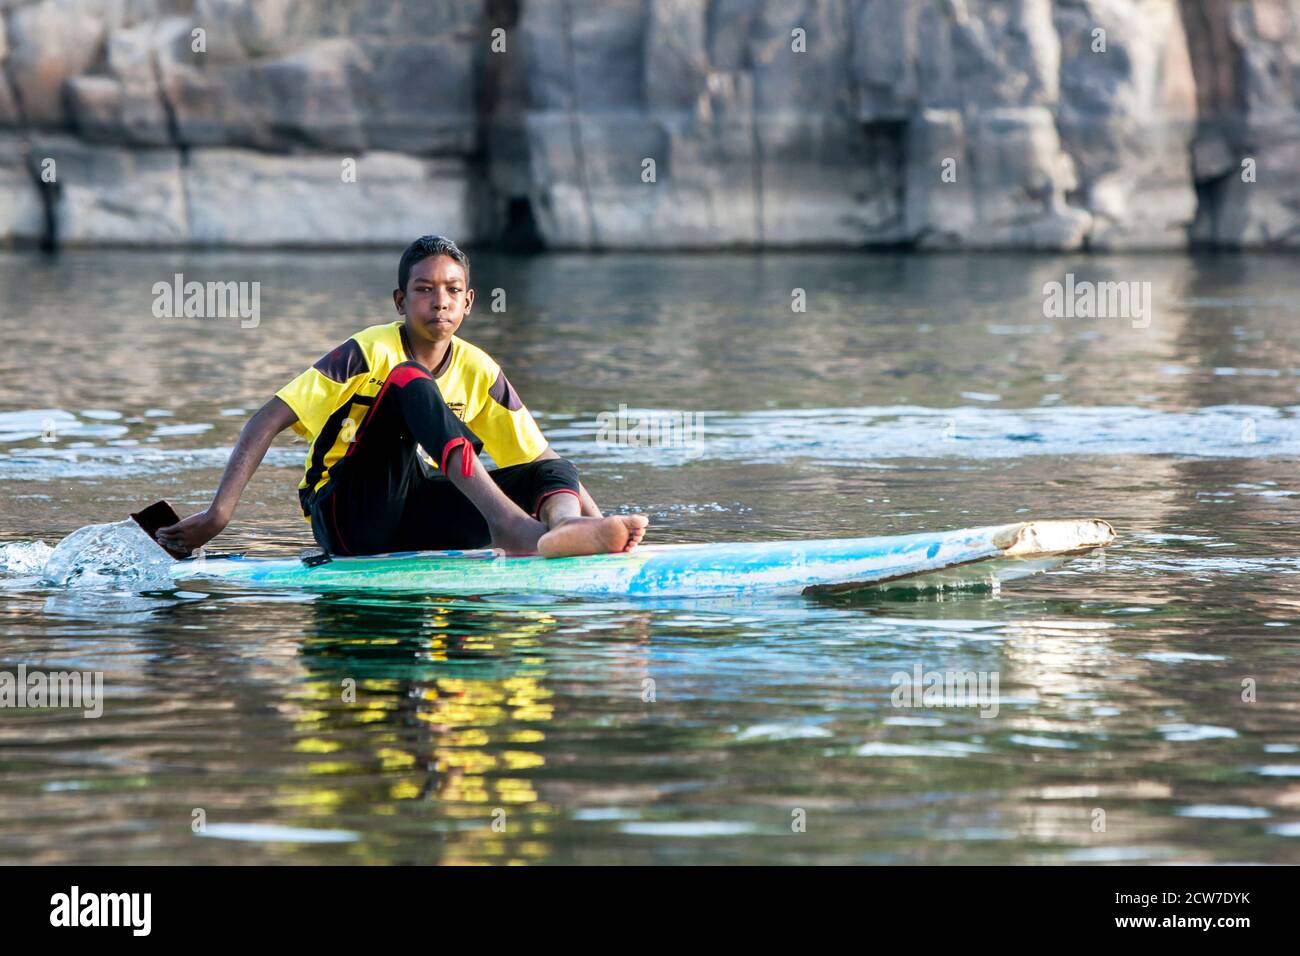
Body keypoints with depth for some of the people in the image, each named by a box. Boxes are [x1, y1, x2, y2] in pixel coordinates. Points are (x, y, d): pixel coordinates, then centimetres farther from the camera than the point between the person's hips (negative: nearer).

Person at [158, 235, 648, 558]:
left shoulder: (479, 372, 6)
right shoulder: (371, 353, -8)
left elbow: (543, 458, 8)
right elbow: (268, 420, -13)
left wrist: (599, 521, -9)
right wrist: (218, 515, -23)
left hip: (418, 522, 5)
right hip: (347, 518, -5)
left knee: (548, 475, -13)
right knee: (410, 382, -26)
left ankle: (564, 530, -53)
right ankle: (508, 522, -46)